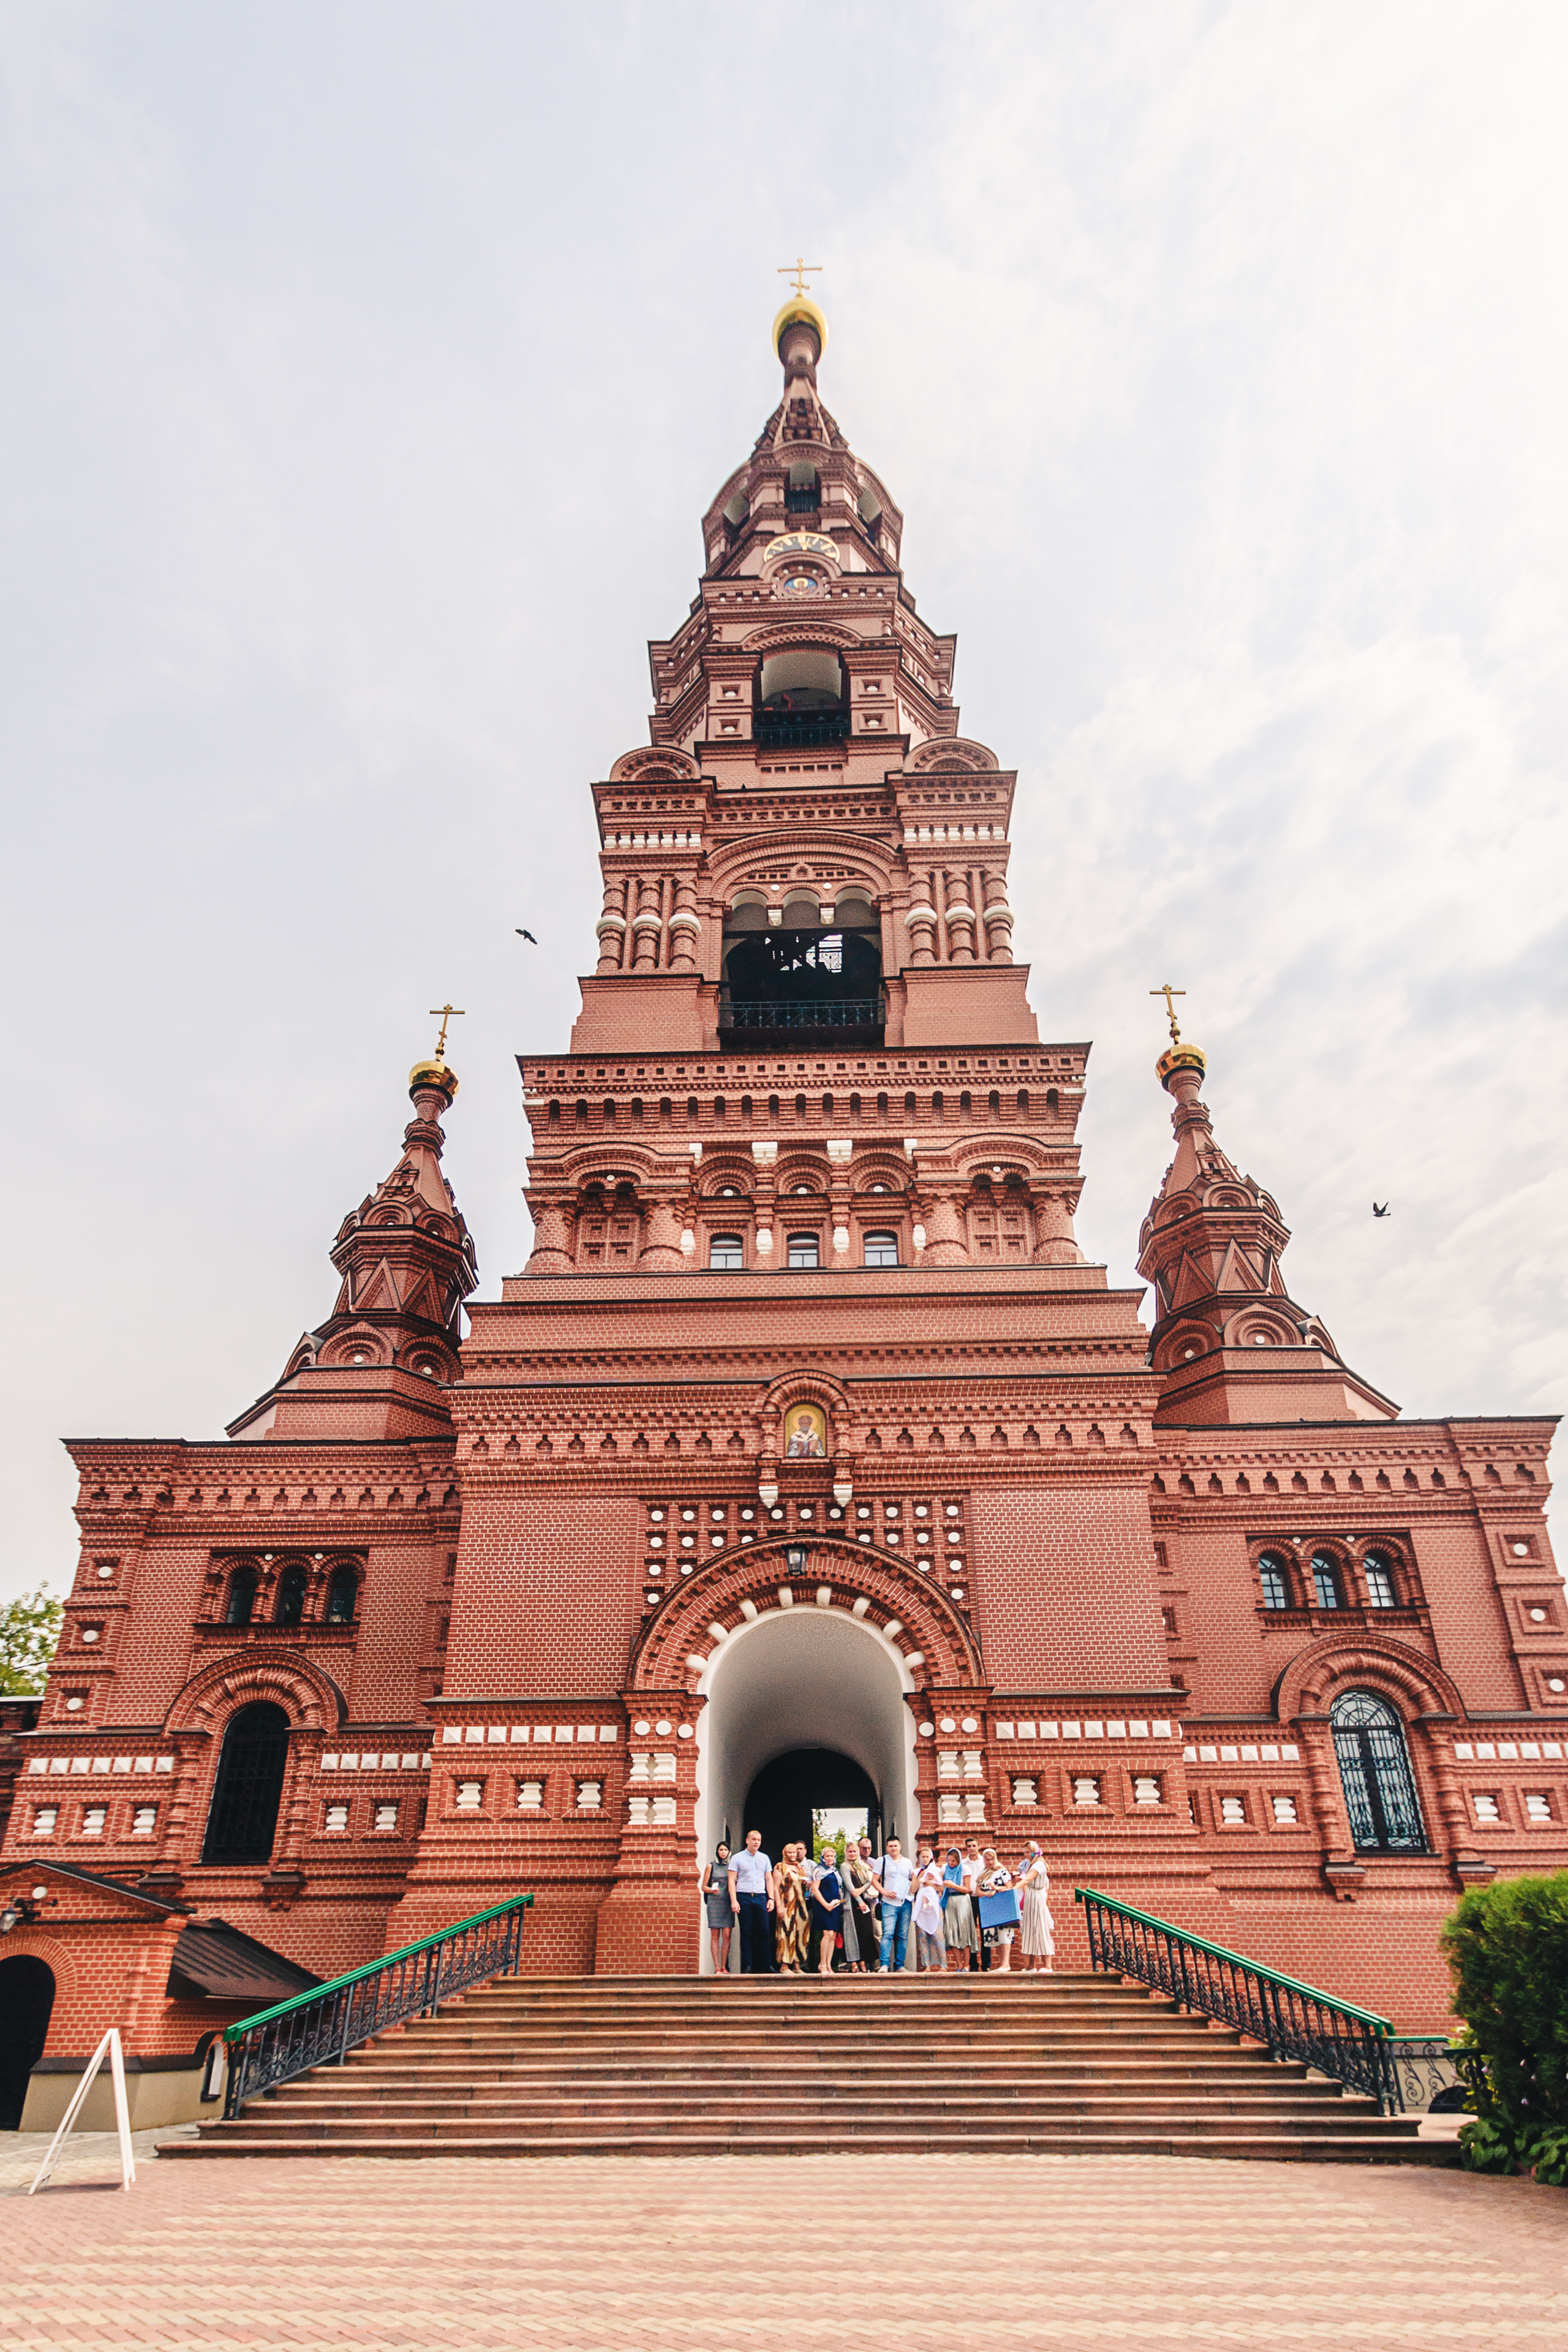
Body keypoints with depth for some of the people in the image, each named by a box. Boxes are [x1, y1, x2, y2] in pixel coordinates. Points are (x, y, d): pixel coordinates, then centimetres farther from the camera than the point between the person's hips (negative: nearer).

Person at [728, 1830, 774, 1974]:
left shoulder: (764, 1858, 15)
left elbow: (769, 1879, 15)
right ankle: (747, 1966, 1)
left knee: (763, 1932, -3)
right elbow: (732, 1880, -1)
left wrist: (771, 1898, 4)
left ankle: (763, 1967, 2)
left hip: (761, 1897, 3)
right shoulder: (737, 1858, 4)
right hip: (744, 1897, -3)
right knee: (746, 1933, -3)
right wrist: (734, 1900, -10)